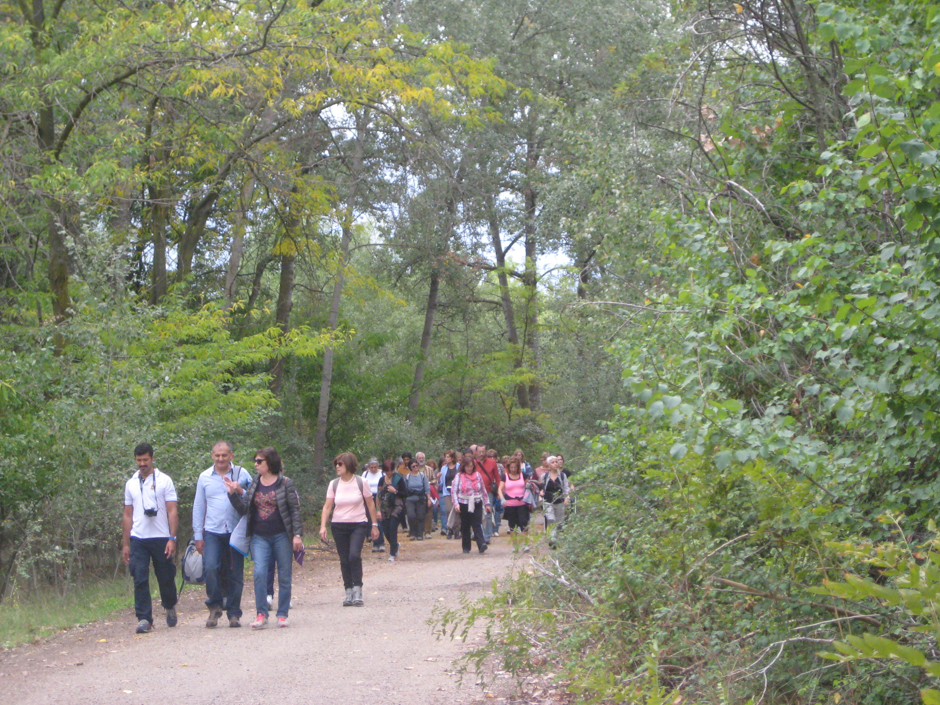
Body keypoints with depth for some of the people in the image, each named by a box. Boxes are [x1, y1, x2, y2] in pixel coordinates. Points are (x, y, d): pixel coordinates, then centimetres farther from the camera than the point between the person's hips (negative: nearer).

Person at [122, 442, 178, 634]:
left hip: (161, 538, -2)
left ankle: (170, 607, 32)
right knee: (140, 580, -5)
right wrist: (125, 543, 11)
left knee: (166, 577, 7)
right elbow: (127, 515, 15)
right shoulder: (131, 484, 12)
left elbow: (172, 512, -2)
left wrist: (172, 538, -12)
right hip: (138, 539, 2)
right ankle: (144, 618, -2)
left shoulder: (164, 480, 1)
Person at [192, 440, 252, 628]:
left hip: (235, 532, 0)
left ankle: (234, 614, 11)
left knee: (235, 574, 1)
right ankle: (215, 606, 1)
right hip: (212, 532, 0)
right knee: (211, 567, -18)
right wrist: (198, 535, 9)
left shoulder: (242, 474, 6)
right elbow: (198, 507, 13)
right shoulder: (204, 477, 10)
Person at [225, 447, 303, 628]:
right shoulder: (254, 484, 9)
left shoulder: (285, 483, -3)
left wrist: (297, 535, -10)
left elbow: (295, 510, -4)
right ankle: (261, 614, -7)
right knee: (259, 573, -12)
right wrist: (233, 493, -8)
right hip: (259, 537, 3)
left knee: (284, 576, 3)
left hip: (281, 535, -3)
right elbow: (243, 509, 7)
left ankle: (282, 614, 14)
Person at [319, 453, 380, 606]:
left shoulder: (361, 482, -3)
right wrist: (323, 526, -11)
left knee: (354, 555, -20)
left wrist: (375, 525, 6)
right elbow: (327, 507, 1)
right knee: (344, 560, 3)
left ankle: (357, 590, -11)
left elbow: (370, 504, 4)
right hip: (339, 526, 3)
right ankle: (348, 592, 12)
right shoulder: (333, 484, 3)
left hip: (358, 525, -3)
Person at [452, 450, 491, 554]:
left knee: (477, 525, -12)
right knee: (465, 526, 7)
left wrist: (487, 503, 12)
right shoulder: (459, 476, 0)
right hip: (464, 505, 0)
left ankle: (482, 544, -23)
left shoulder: (478, 475, 8)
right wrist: (456, 504, -15)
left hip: (477, 504, 0)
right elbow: (454, 491, -3)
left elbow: (483, 490, 14)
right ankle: (466, 547, 16)